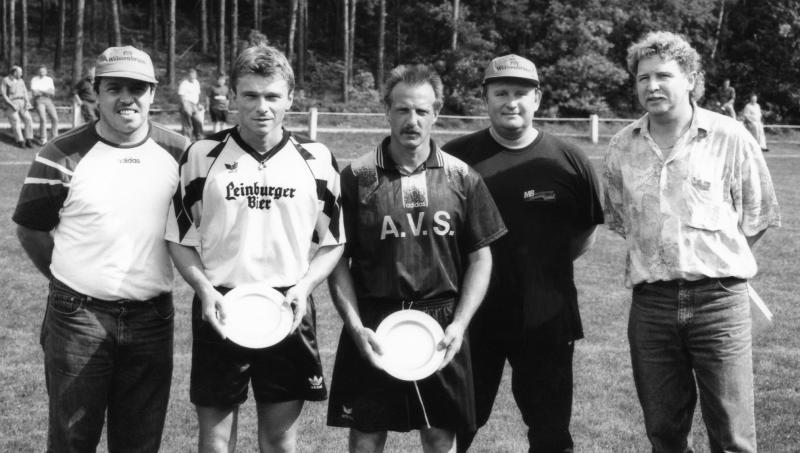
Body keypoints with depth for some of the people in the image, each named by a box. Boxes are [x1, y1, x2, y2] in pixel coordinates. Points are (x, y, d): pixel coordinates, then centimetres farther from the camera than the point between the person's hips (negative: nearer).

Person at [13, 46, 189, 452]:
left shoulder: (178, 153, 1)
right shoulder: (62, 155, -6)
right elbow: (30, 230, 3)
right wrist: (70, 279, 1)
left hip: (152, 319, 2)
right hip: (78, 316, -2)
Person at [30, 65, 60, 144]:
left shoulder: (49, 79, 15)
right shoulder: (34, 79, 4)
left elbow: (53, 92, 5)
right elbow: (34, 92, -7)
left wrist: (40, 91, -10)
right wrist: (46, 91, -4)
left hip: (48, 100, 4)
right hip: (39, 100, -4)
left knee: (55, 118, -9)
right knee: (43, 119, -19)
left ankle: (55, 137, 2)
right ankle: (43, 139, -13)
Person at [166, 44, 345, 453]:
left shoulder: (317, 161, 2)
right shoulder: (203, 156, 0)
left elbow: (331, 244, 7)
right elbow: (180, 239, 5)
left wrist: (303, 286, -10)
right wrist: (204, 288, -12)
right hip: (219, 311, 0)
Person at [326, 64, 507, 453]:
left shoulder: (462, 178, 2)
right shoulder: (357, 177, -2)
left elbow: (480, 258, 5)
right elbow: (338, 261, 1)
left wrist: (459, 324, -5)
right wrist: (356, 326, -10)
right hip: (371, 329, -1)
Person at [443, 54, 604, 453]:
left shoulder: (569, 162, -1)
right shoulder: (455, 158, -4)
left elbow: (587, 232, 11)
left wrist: (546, 262, 1)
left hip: (547, 321, 1)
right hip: (471, 318, 0)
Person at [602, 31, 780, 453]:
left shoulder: (730, 138, -3)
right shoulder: (621, 148, 6)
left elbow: (757, 217, 6)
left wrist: (717, 256, 9)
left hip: (720, 296, -3)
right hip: (650, 302, 3)